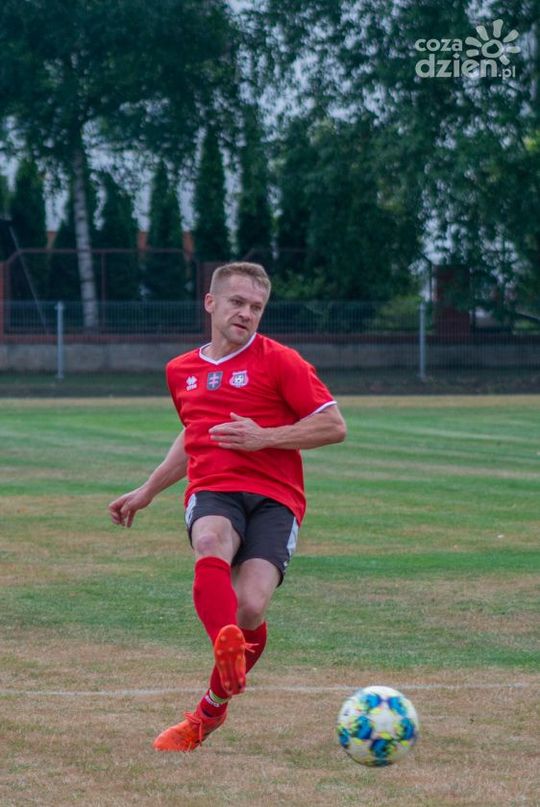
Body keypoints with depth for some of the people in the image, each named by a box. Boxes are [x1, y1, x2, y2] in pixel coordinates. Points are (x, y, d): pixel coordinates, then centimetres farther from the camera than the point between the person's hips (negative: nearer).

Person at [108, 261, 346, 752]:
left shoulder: (279, 361, 3)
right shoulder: (181, 371, 21)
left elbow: (334, 426, -1)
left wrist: (265, 438, -11)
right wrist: (147, 492, 38)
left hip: (274, 497, -3)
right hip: (212, 493, 3)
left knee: (250, 609, -21)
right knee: (211, 545, -36)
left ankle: (211, 710, 7)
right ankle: (228, 653, -63)